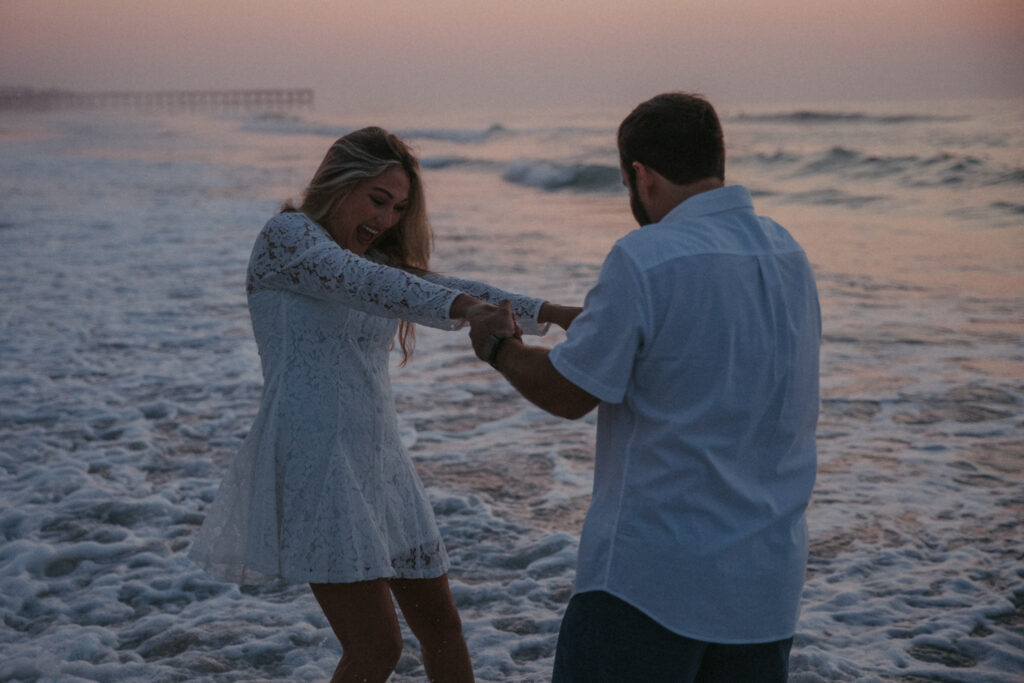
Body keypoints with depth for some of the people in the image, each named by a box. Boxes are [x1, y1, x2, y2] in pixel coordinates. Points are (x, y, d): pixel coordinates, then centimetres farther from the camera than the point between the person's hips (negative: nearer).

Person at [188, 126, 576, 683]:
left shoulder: (380, 260, 19)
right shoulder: (287, 235, -5)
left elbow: (452, 290, 9)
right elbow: (363, 285, -23)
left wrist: (552, 313, -5)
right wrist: (464, 309, -36)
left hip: (378, 459, 9)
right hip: (312, 460, -9)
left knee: (439, 622, 13)